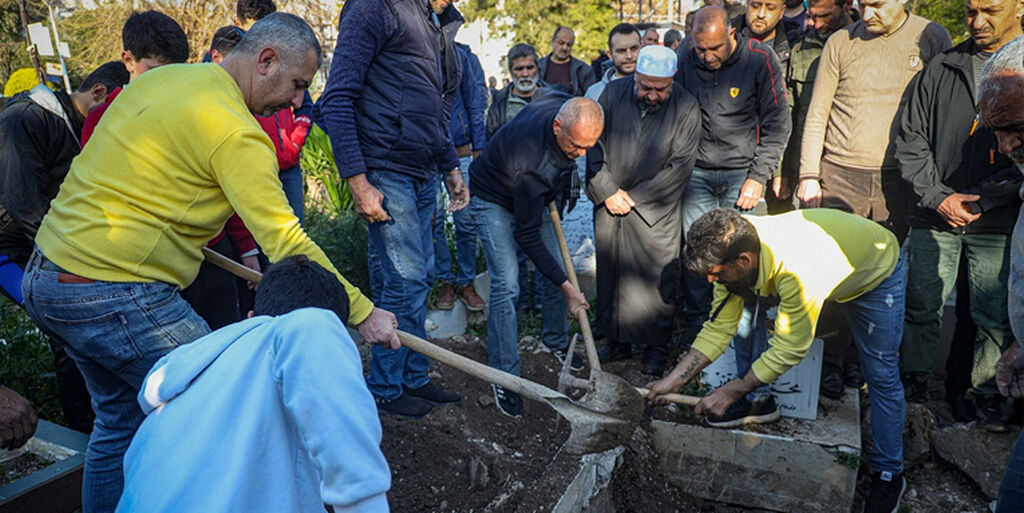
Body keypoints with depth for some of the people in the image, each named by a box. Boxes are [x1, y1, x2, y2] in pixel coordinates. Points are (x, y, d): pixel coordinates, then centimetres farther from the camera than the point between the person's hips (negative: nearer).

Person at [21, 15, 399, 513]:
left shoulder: (160, 78, 12)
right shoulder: (236, 132, -16)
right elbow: (287, 243, -19)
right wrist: (363, 312, -12)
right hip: (113, 293, -10)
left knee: (122, 415, 21)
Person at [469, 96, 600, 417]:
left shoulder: (566, 107, -23)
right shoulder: (531, 164, -42)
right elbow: (527, 235, -31)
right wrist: (566, 286, -28)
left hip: (534, 196, 8)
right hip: (493, 200, -7)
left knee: (557, 268, 8)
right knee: (506, 285, -17)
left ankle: (557, 341, 32)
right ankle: (504, 378, -8)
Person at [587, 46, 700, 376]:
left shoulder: (686, 107, -8)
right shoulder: (612, 94, -2)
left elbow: (680, 166, -9)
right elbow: (594, 145, 1)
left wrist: (635, 197, -9)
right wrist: (607, 191, -5)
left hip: (656, 210, -2)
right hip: (610, 203, 3)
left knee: (658, 280, 0)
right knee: (609, 273, 8)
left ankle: (656, 347, 16)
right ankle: (616, 339, 23)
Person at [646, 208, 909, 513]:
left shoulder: (798, 271, -45)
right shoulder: (733, 250, -25)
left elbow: (788, 351, -33)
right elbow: (719, 328, -16)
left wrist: (728, 393, -26)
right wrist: (673, 381, -20)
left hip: (877, 272, -6)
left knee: (881, 376, -2)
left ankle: (889, 474, 16)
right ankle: (756, 401, 12)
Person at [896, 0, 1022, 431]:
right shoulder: (942, 68, 5)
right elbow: (911, 138, 4)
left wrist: (980, 201, -11)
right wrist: (938, 197, -6)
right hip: (934, 217, 1)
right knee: (922, 307, 8)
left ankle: (986, 392, 27)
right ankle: (914, 382, 26)